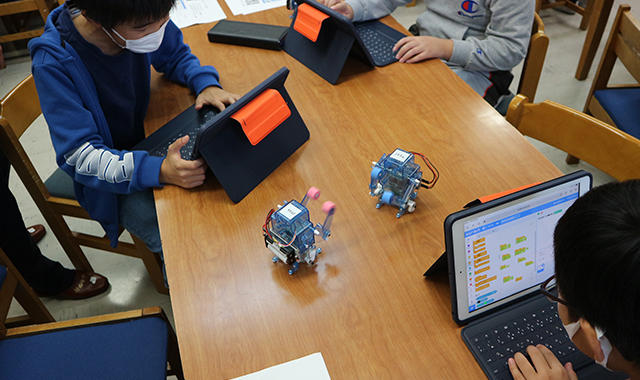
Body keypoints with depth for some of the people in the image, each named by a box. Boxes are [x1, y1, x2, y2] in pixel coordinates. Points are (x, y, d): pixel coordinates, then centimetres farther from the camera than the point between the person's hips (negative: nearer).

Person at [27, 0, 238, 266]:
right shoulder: (53, 64, -27)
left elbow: (176, 56, 7)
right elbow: (79, 156, -27)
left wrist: (207, 84, -16)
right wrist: (159, 171, -43)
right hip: (110, 176, -5)